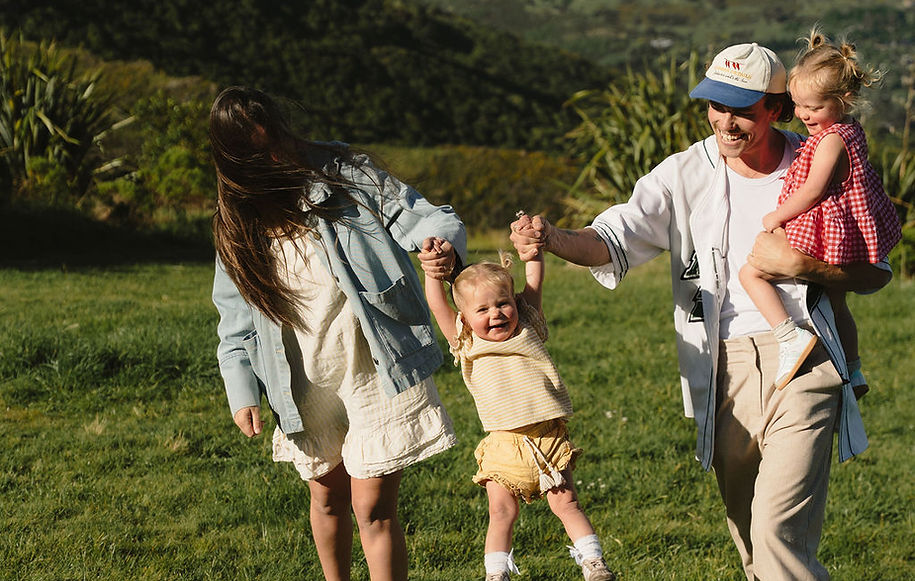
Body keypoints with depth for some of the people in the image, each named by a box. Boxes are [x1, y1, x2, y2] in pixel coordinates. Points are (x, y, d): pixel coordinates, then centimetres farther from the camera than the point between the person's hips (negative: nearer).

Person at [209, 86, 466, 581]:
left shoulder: (344, 173, -6)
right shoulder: (238, 224, 4)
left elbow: (418, 216, -11)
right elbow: (236, 317, 9)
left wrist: (444, 243, -34)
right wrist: (242, 392, 1)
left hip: (377, 373, -4)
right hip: (307, 387, 4)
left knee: (373, 509, -7)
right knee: (328, 500, 20)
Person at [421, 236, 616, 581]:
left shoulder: (528, 329, 9)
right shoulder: (468, 345, 4)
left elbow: (533, 283, 9)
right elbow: (437, 304, -1)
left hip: (548, 438, 1)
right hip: (504, 446, -1)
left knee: (566, 503, 0)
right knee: (501, 511, -4)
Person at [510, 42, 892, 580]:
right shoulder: (685, 174, 1)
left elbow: (877, 273, 5)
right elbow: (616, 238, -11)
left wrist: (801, 266, -12)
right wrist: (553, 238, -32)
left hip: (801, 361, -3)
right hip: (724, 370, 3)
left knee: (779, 532, -17)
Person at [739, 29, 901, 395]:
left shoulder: (831, 140, -20)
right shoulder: (851, 132, 9)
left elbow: (812, 191, -23)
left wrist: (777, 216, -11)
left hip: (820, 236, -10)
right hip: (844, 239, 10)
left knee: (751, 272, -10)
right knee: (835, 303, 26)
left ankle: (791, 337, -22)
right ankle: (853, 371, 38)